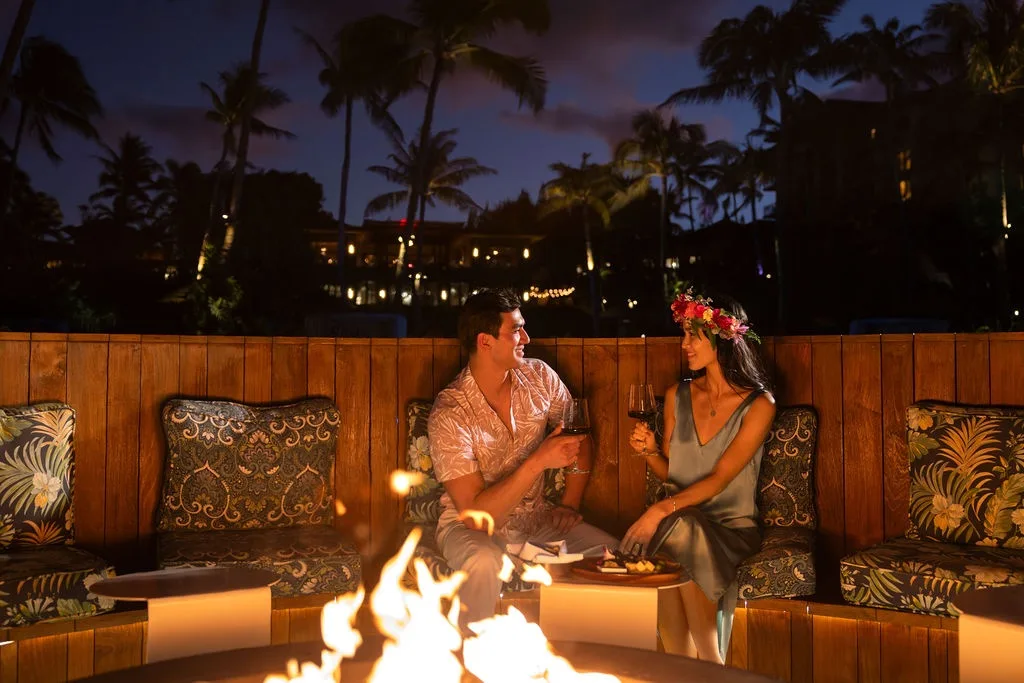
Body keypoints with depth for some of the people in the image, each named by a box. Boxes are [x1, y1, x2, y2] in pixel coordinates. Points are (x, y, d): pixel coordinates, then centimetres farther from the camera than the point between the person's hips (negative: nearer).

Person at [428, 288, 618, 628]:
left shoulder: (538, 376, -6)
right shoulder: (449, 415, -22)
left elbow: (580, 438, 10)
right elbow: (474, 513, -27)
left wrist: (570, 505, 1)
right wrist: (538, 462, -32)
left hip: (535, 516, 5)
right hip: (472, 527, -4)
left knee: (609, 551, -18)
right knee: (485, 562, -37)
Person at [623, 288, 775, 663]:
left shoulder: (758, 404, -7)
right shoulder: (678, 395, 8)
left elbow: (719, 479, -16)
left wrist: (663, 509, -29)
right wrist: (650, 451, -6)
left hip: (731, 528, -3)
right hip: (681, 522, 4)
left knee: (680, 532, -33)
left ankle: (708, 666, -18)